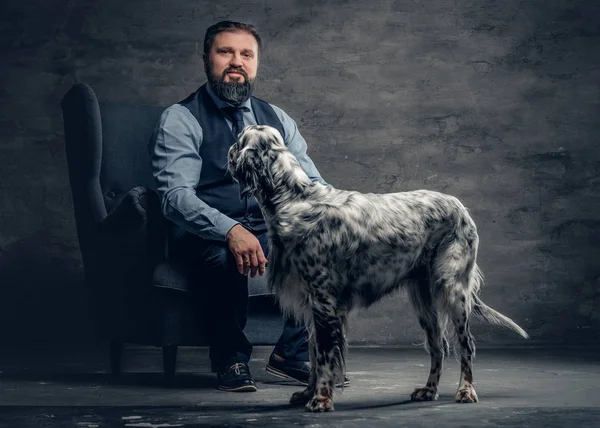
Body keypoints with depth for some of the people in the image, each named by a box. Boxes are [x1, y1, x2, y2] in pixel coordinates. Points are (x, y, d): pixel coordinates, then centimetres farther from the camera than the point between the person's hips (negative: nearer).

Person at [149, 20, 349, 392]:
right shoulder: (181, 120, -2)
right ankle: (230, 360, -12)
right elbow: (176, 195, -16)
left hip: (273, 232, 5)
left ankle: (293, 353, -8)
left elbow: (311, 184, 11)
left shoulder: (277, 120, 16)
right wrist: (231, 231, -35)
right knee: (229, 258, -38)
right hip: (206, 236, -5)